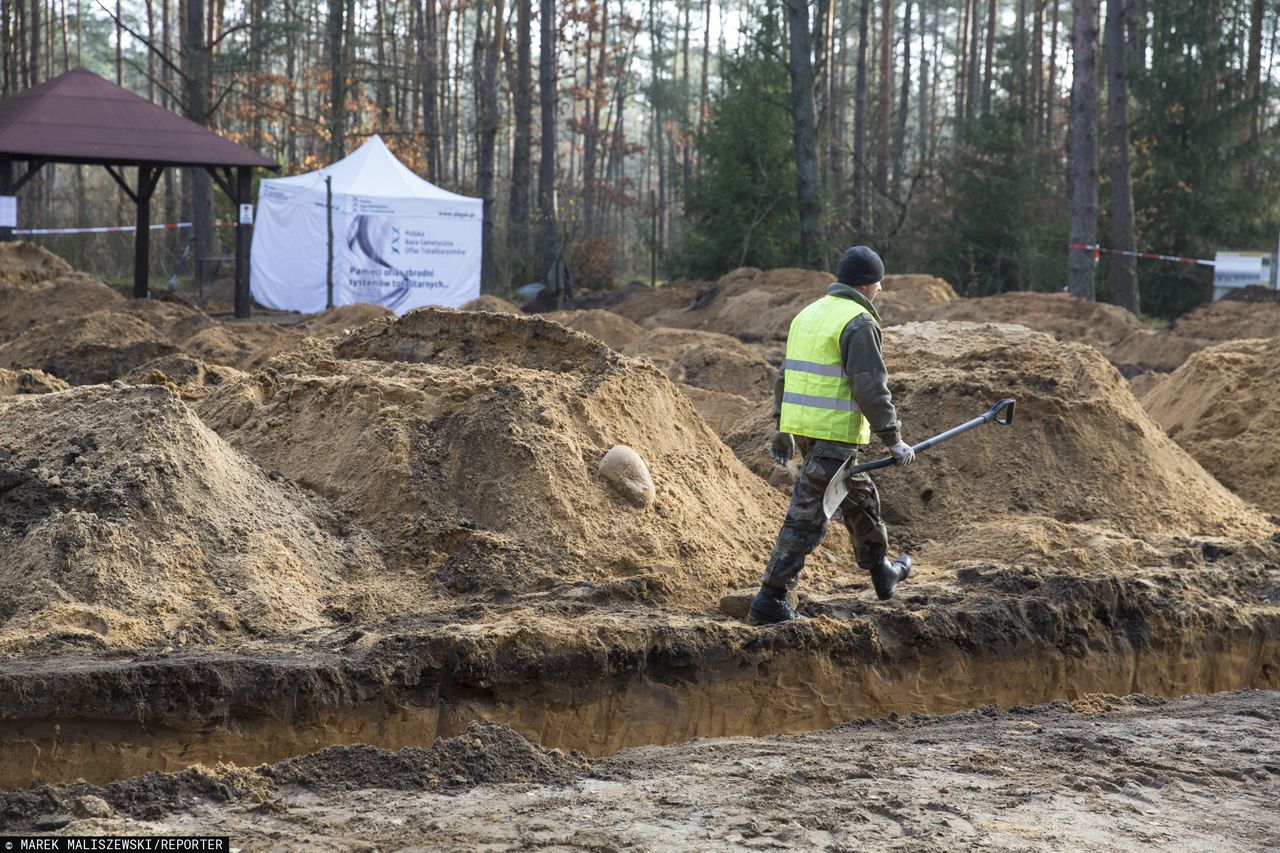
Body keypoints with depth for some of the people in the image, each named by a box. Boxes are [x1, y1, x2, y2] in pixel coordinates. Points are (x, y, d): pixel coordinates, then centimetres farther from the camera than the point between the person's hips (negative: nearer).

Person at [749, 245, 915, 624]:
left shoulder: (808, 313, 14)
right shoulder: (859, 323, -12)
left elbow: (786, 375, 19)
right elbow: (870, 387, -17)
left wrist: (783, 430, 25)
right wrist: (894, 440, -11)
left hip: (800, 427, 9)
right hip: (834, 433, -9)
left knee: (860, 497, 24)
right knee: (807, 518, -6)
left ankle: (882, 573, 38)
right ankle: (770, 599, -7)